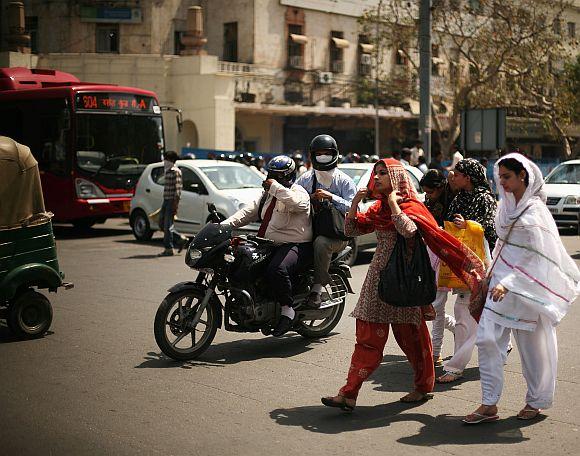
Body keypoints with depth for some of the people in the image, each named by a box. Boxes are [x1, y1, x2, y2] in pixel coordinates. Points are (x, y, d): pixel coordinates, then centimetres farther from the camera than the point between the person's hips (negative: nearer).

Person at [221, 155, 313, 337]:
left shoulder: (298, 192, -7)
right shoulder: (267, 195, 20)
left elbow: (298, 203, -33)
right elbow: (249, 212, 13)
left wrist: (276, 187, -27)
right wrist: (225, 224, -1)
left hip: (296, 245, -10)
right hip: (270, 245, 10)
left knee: (277, 269, -36)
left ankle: (287, 310, -22)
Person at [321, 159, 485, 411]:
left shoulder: (411, 206, -8)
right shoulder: (378, 208, 12)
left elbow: (408, 230, -29)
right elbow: (351, 230, 9)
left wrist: (392, 201, -18)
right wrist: (355, 201, -3)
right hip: (378, 276, 6)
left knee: (410, 335, 7)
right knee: (368, 336, 1)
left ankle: (424, 385, 27)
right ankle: (349, 394, -2)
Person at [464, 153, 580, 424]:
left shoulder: (534, 210, -13)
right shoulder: (507, 205, 10)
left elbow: (535, 256, -17)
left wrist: (508, 284, -24)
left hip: (527, 287, -7)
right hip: (502, 281, 7)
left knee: (532, 345, 6)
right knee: (487, 339, -3)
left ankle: (536, 401, 24)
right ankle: (489, 404, 2)